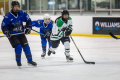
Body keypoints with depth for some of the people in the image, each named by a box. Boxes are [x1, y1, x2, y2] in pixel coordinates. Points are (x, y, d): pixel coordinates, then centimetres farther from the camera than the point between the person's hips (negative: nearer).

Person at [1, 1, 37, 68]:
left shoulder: (22, 14, -7)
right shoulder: (8, 16, -17)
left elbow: (28, 20, 4)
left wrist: (28, 28, -6)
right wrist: (6, 32, -29)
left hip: (21, 33, 4)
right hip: (12, 35, -4)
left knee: (26, 46, -1)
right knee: (18, 47, -17)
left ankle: (30, 60, 16)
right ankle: (18, 61, 4)